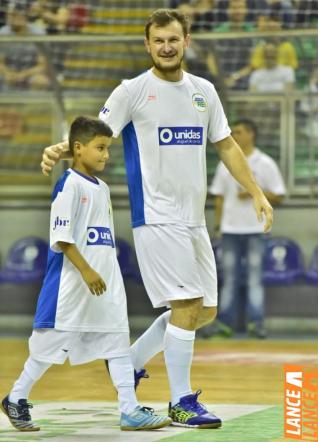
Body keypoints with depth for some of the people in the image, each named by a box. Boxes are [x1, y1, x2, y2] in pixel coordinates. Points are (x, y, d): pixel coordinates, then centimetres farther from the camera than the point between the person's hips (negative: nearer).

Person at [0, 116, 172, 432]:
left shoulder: (102, 188, 15)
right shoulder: (70, 184, -11)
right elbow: (61, 237, -16)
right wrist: (86, 271, -21)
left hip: (105, 281, 8)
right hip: (71, 280, -8)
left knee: (117, 340, 2)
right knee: (54, 341, -1)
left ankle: (130, 410, 1)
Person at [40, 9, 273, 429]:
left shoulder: (204, 91, 12)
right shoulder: (133, 91, -4)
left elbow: (226, 146, 19)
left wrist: (257, 193, 13)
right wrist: (60, 150, -29)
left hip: (194, 219, 7)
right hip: (157, 216, -7)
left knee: (206, 310, 10)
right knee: (186, 304, -11)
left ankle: (130, 362, 24)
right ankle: (181, 403, -2)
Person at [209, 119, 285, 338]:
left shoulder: (265, 164, 1)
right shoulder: (226, 163, 10)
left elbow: (278, 196, 0)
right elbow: (219, 195, 12)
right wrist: (217, 222, 6)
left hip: (255, 229, -3)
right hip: (230, 229, 3)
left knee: (255, 277, -4)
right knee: (229, 277, 3)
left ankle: (256, 323, -4)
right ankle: (226, 322, 6)